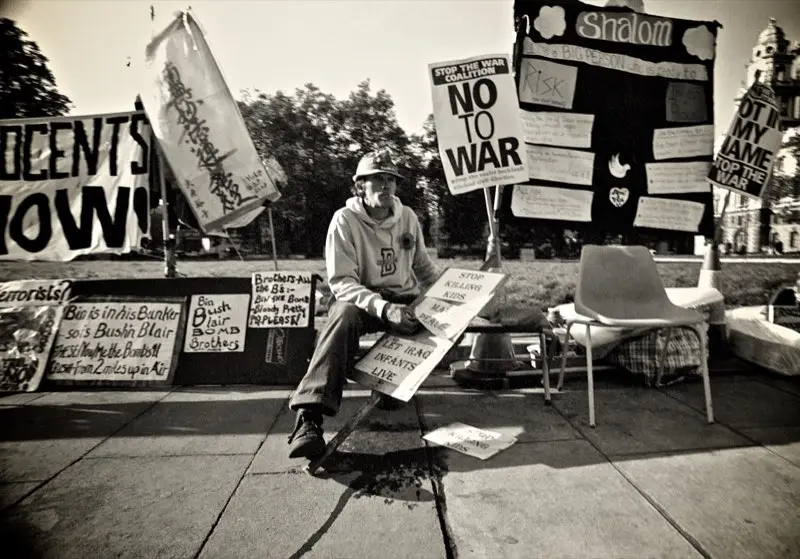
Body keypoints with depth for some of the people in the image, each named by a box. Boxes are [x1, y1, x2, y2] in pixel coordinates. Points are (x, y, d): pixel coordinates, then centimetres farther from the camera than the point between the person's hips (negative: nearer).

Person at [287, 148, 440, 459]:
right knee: (344, 315, -38)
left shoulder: (408, 217, 4)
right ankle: (309, 417, -43)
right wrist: (384, 308, -32)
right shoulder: (345, 219, -11)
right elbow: (341, 282, -18)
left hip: (403, 300, 4)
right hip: (360, 301, -4)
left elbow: (423, 267, 16)